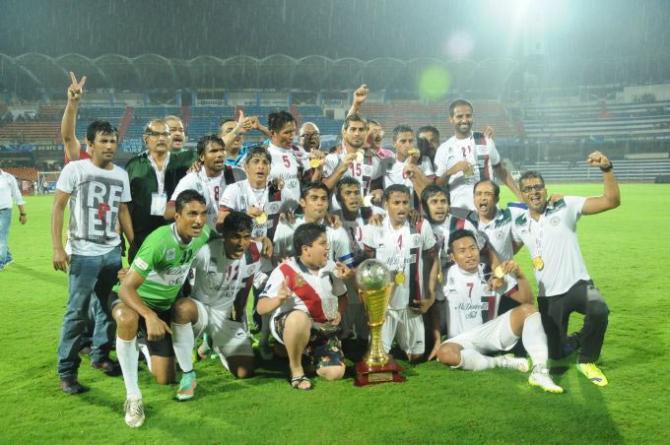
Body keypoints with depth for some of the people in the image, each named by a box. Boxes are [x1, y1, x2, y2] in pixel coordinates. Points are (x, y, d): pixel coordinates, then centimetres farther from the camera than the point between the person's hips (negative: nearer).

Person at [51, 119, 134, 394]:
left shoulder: (121, 174, 8)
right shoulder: (74, 169, -5)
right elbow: (57, 208, -5)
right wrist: (57, 248, -11)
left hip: (113, 252, 5)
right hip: (83, 254, -5)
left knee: (109, 307, 11)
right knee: (77, 312, -2)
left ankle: (100, 355, 29)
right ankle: (66, 372, 9)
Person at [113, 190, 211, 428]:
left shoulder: (203, 235, -17)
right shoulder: (159, 241, -35)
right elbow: (126, 288, -35)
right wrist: (149, 316, -49)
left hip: (165, 305, 5)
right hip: (131, 299, -4)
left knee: (165, 379, -3)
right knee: (127, 319, -43)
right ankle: (133, 396, -29)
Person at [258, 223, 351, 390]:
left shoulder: (331, 268, 1)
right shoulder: (285, 271, -16)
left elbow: (342, 295, 18)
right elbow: (261, 308, -16)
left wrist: (339, 313, -3)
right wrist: (279, 299, -37)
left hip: (323, 329, 5)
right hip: (289, 325, -5)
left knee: (335, 373, -12)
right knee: (299, 317, -41)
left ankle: (311, 355, 23)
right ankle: (296, 369, -15)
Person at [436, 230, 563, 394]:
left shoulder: (493, 273, 0)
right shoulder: (447, 276, -4)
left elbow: (526, 299, -3)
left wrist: (519, 274, -18)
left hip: (491, 332, 2)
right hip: (463, 340, -2)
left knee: (527, 309, -22)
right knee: (445, 353, -37)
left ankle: (539, 371, -32)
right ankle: (501, 362, -20)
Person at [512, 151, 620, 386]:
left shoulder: (565, 207, -7)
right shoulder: (519, 225, 4)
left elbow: (612, 201, -15)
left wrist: (607, 169, -29)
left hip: (577, 284, -3)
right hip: (548, 295, 3)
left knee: (599, 311, -37)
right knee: (555, 354, 6)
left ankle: (587, 360, -8)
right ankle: (568, 342, 45)